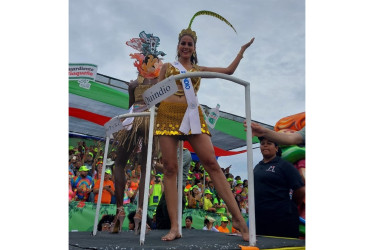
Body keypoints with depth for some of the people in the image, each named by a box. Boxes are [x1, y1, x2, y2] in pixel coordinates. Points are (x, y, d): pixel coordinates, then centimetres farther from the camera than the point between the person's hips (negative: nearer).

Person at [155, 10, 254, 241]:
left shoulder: (199, 69, 22)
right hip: (168, 115, 0)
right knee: (170, 167, -7)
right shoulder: (168, 66, 19)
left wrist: (242, 50, 25)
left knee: (212, 163, -11)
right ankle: (175, 227, -5)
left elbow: (229, 71, 20)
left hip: (193, 116, 0)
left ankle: (238, 218, -8)